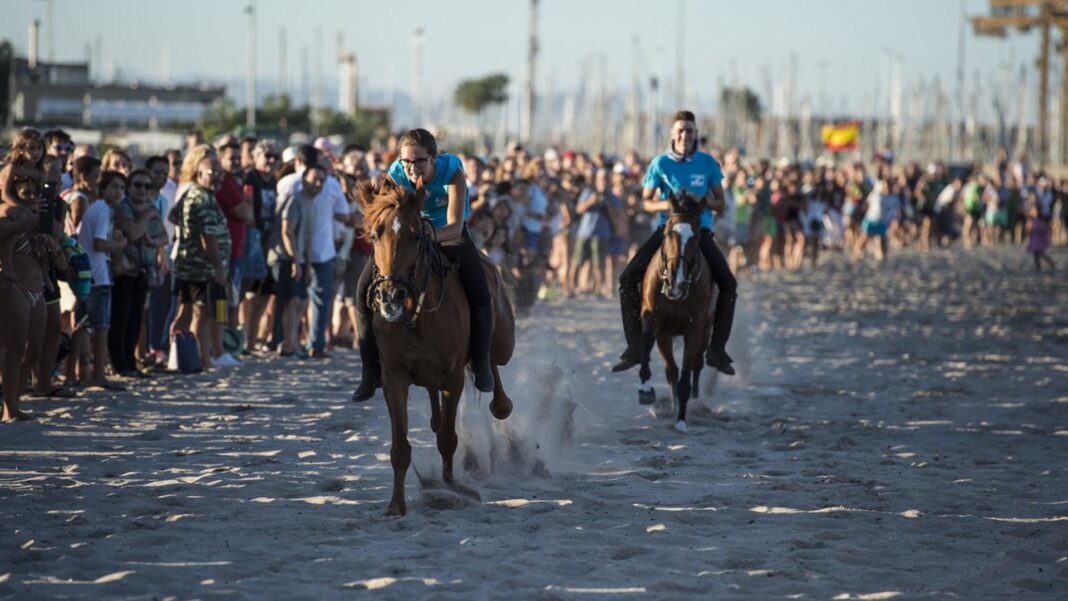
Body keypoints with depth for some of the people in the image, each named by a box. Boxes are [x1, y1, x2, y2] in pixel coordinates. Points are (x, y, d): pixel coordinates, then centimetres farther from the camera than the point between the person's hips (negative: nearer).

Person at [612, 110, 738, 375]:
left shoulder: (708, 163, 1)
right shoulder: (661, 163, 0)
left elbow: (721, 205, 6)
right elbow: (646, 202, 4)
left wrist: (705, 201, -17)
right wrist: (667, 204, -17)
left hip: (700, 231, 0)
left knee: (729, 286, -19)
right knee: (628, 278, -17)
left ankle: (716, 350, -5)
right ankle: (634, 347, -9)